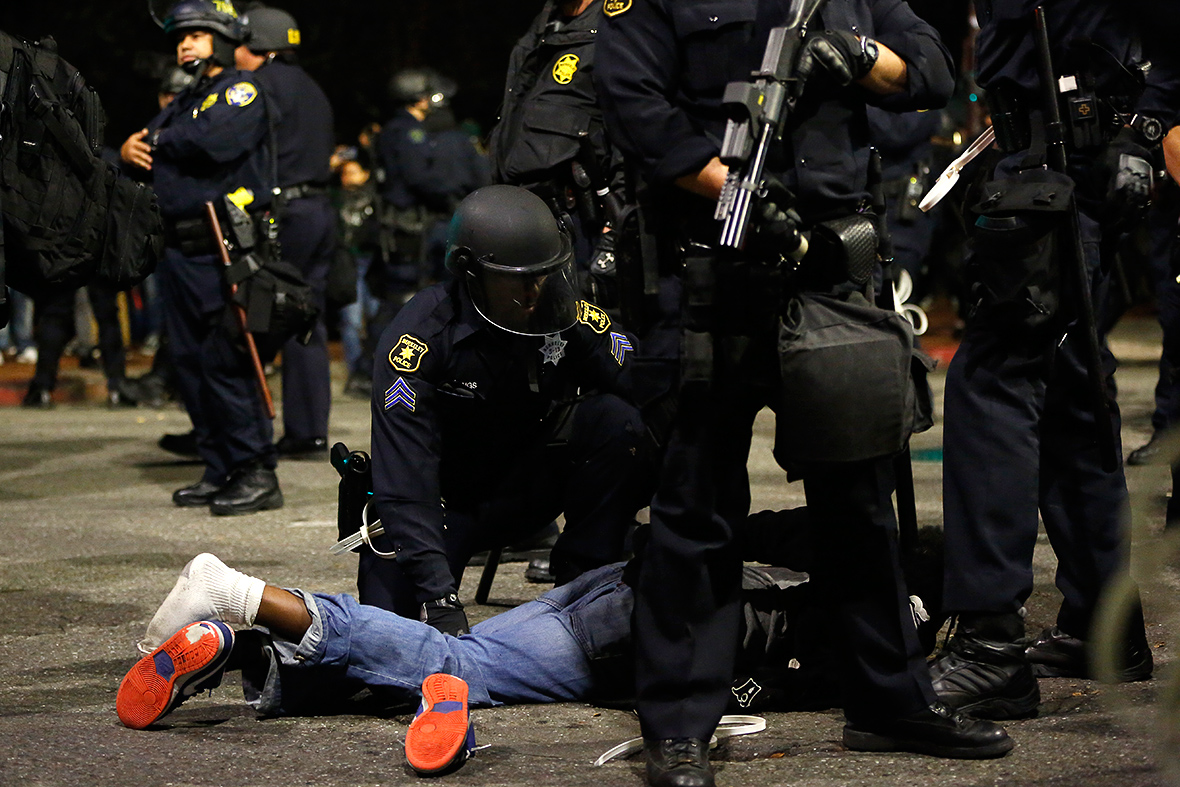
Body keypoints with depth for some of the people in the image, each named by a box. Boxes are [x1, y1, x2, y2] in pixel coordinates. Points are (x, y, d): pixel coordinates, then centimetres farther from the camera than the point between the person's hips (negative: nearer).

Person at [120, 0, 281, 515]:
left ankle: (257, 474, -10)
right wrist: (133, 149, -7)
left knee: (224, 363, -13)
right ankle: (219, 472, 16)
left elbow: (212, 140, -21)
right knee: (190, 362, 9)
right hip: (180, 250, 9)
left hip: (222, 251, -9)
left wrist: (156, 141, -4)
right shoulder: (183, 103, 24)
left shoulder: (241, 92, -3)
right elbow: (147, 142, 17)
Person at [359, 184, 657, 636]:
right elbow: (404, 485, -28)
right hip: (444, 500, -3)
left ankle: (582, 581, -15)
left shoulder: (569, 319, -13)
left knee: (616, 421, -24)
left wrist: (582, 342, -34)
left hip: (524, 486, 3)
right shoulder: (421, 335, -24)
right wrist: (438, 597, -38)